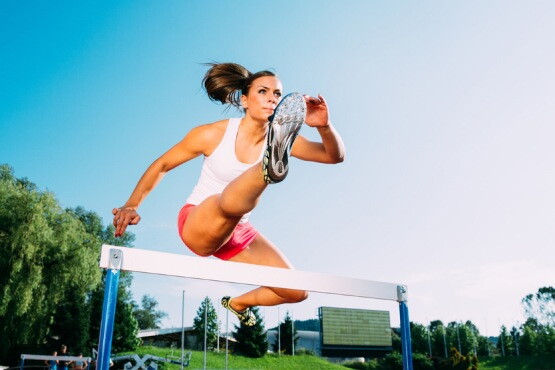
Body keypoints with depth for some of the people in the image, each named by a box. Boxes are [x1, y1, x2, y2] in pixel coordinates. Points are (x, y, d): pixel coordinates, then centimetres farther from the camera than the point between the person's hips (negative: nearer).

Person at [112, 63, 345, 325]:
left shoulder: (278, 139, -6)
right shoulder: (213, 134, -12)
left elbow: (335, 156, -14)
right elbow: (161, 165, -2)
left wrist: (324, 126, -34)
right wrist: (132, 205, -10)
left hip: (238, 231, 5)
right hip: (197, 226, -5)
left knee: (296, 291, 3)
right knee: (230, 201, -40)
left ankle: (238, 303, 28)